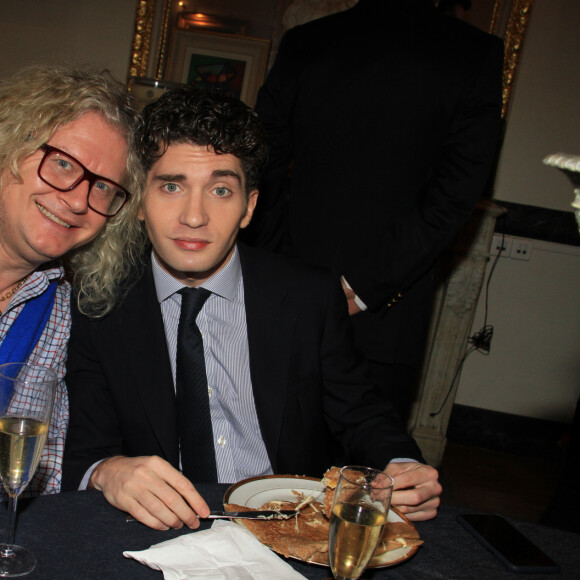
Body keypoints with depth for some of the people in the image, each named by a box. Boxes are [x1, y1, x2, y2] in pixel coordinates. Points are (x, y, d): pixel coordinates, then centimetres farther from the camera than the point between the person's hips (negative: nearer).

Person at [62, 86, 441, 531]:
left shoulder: (312, 297, -4)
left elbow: (359, 418, 5)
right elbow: (79, 455, -4)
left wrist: (401, 468, -17)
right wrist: (107, 473, -28)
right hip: (158, 537, -1)